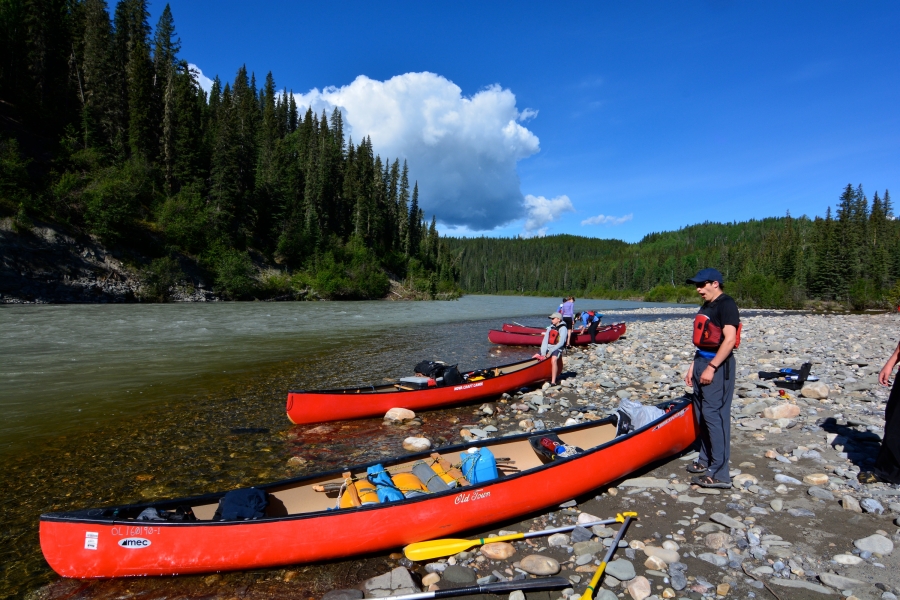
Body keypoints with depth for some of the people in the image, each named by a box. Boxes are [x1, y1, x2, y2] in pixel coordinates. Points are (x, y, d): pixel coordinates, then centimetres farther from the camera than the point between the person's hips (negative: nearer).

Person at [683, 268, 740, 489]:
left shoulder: (726, 304, -11)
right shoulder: (706, 306, 17)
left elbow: (730, 339, -20)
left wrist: (711, 367, -21)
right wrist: (694, 365, 17)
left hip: (718, 365, -9)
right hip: (703, 361, 9)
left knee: (714, 415, -9)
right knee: (702, 414, 13)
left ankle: (720, 474, -5)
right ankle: (706, 461, 25)